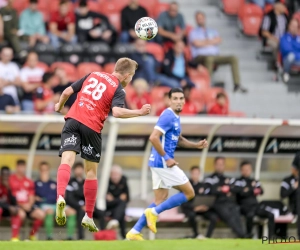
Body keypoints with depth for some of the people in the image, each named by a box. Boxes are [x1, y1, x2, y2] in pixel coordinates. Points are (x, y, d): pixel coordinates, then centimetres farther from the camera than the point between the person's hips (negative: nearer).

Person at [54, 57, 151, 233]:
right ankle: (88, 217, 18)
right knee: (91, 172, 13)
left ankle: (60, 197, -41)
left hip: (73, 120, 3)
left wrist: (60, 106, 36)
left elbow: (67, 92, 17)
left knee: (67, 160, -12)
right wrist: (140, 112, -9)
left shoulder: (93, 75, 18)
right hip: (92, 127, -3)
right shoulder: (118, 90, 3)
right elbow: (117, 112, -17)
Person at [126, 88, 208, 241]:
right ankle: (154, 212, -4)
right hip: (163, 163, -9)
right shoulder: (168, 116, -14)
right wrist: (167, 158, -20)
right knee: (189, 193, -2)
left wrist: (196, 145, 15)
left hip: (159, 164, 9)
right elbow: (153, 138, -24)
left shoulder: (175, 117, 16)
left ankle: (134, 232, 5)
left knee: (161, 201, 10)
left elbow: (178, 140, 29)